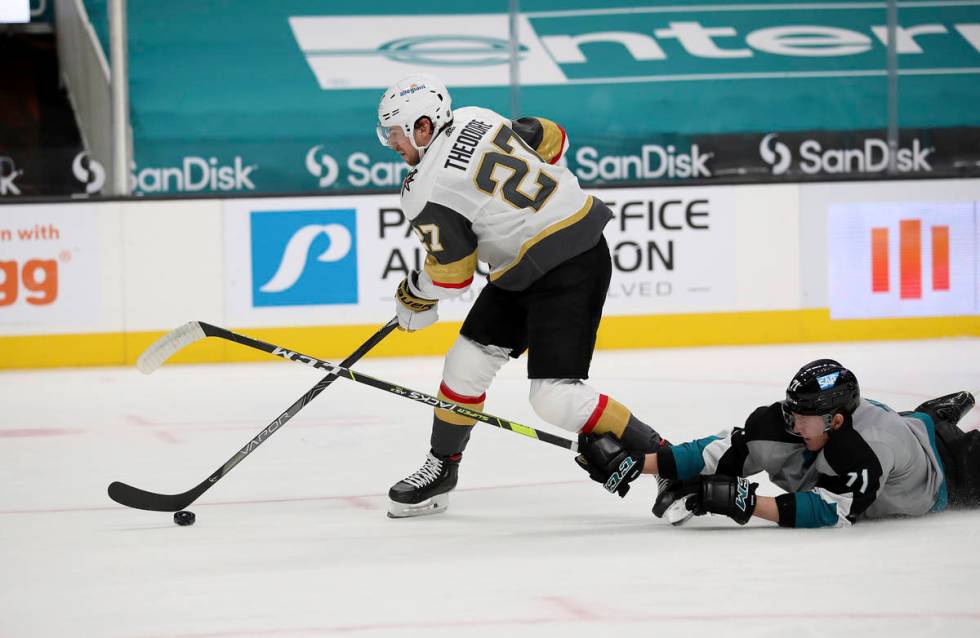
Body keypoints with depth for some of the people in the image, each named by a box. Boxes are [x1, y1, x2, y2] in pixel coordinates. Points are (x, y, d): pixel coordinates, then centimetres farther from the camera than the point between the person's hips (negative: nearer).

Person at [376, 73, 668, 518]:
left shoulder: (427, 190, -18)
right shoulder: (475, 118, 3)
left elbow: (450, 276, -10)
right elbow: (550, 140, 16)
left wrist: (412, 297, 11)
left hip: (569, 273, -10)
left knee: (555, 397, -15)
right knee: (467, 361, 14)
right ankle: (440, 470, 26)